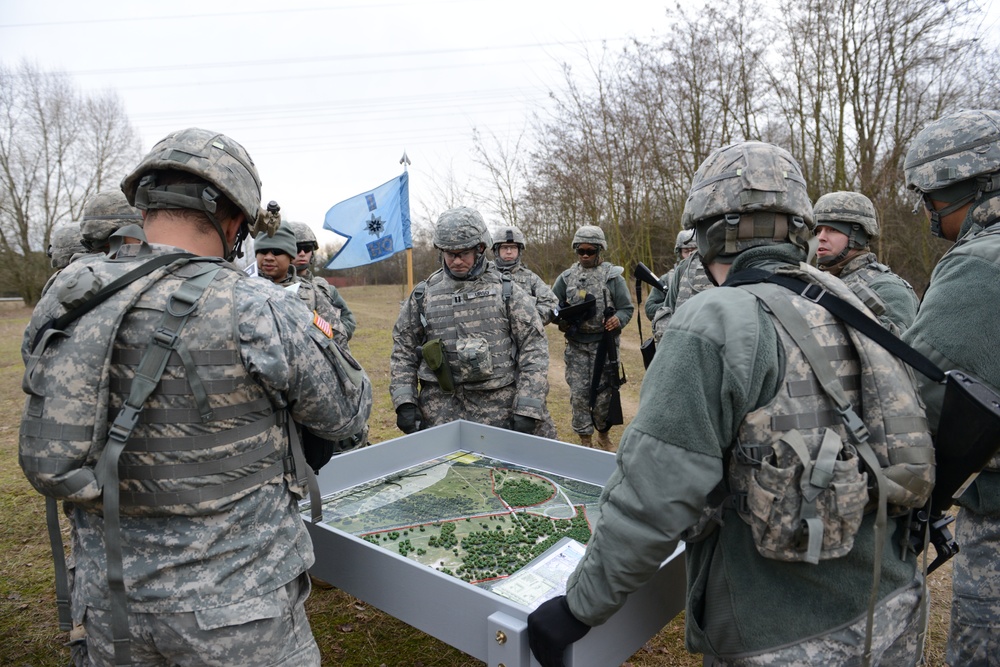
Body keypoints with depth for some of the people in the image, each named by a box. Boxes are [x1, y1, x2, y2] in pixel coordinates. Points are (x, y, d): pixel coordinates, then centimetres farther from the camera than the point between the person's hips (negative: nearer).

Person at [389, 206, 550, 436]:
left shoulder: (507, 292, 0)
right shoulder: (423, 294, 6)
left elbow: (534, 350, -3)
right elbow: (402, 352, 10)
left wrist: (527, 410, -11)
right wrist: (404, 402, -1)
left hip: (497, 411, -1)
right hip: (438, 412, 2)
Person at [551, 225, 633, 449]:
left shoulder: (613, 275, 1)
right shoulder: (566, 277, 8)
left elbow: (627, 308, 1)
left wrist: (618, 319, -20)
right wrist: (561, 320, -9)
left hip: (604, 344, -2)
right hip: (576, 346, 2)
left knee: (603, 393, 5)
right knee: (579, 394, 2)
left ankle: (603, 434, 28)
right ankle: (585, 440, 15)